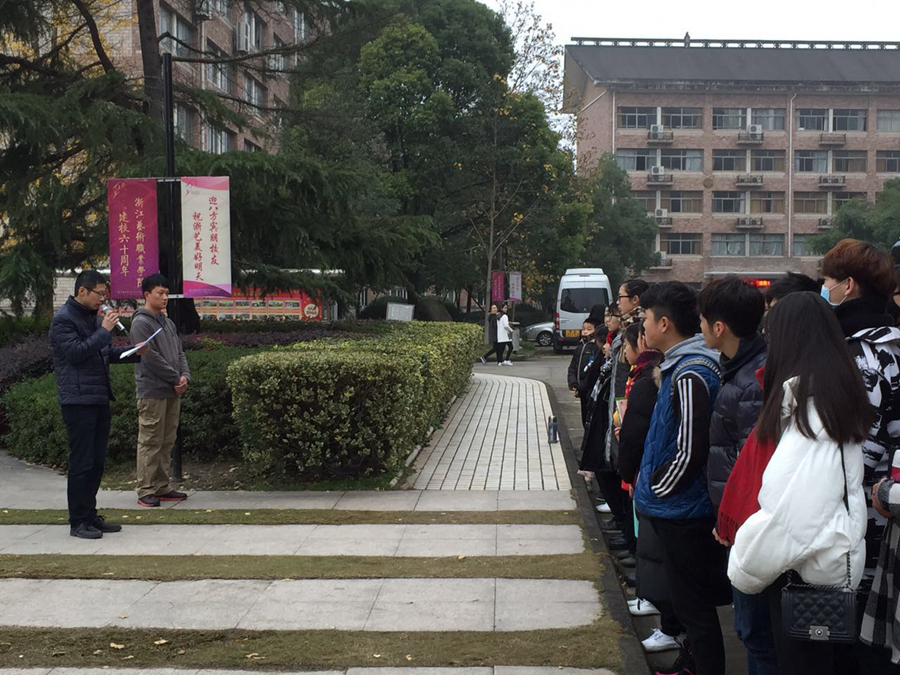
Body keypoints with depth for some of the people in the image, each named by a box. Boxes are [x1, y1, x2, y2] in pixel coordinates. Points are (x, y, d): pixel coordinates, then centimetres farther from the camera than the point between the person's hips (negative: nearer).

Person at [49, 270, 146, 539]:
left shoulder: (95, 317, 16)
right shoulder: (63, 319, -10)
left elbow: (107, 353, 22)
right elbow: (76, 352, -20)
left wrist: (134, 353, 6)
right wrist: (104, 330, -19)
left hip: (100, 398, 9)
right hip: (78, 400, -9)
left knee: (97, 462, 12)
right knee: (81, 463, -5)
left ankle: (90, 515, 21)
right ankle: (78, 521, 3)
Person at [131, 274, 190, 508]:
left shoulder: (168, 323, 18)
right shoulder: (141, 323, -8)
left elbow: (180, 352, 19)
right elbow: (151, 357, -15)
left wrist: (184, 375, 0)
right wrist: (175, 378, -11)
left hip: (172, 392, 8)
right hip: (152, 391, -8)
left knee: (167, 442, 11)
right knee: (150, 442, -5)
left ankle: (163, 487, 18)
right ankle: (146, 491, -2)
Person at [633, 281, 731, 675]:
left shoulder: (689, 375, -23)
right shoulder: (682, 365, 8)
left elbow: (690, 451, -26)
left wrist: (655, 489, -11)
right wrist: (650, 484, 14)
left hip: (682, 511, -9)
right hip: (680, 508, 9)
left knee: (694, 607, 3)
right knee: (693, 601, 22)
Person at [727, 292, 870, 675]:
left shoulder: (800, 392, -18)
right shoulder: (842, 390, 9)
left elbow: (786, 505, -23)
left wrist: (746, 568, -13)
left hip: (807, 564, -8)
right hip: (842, 559, 8)